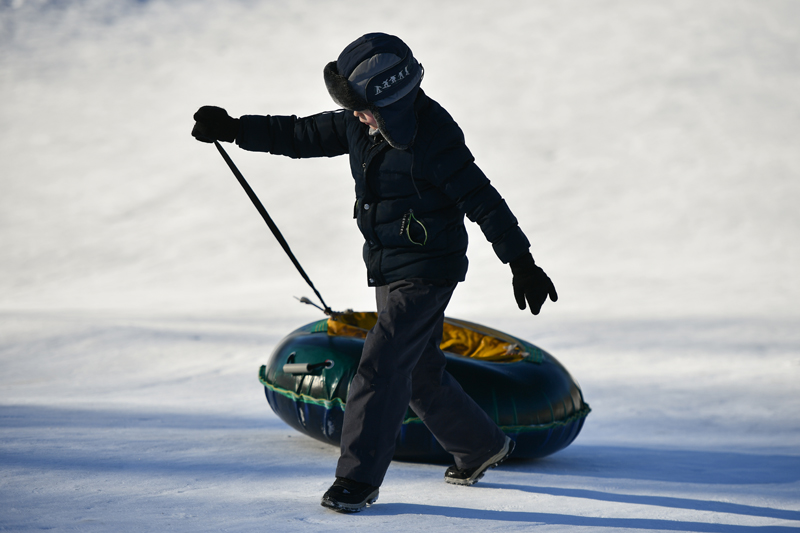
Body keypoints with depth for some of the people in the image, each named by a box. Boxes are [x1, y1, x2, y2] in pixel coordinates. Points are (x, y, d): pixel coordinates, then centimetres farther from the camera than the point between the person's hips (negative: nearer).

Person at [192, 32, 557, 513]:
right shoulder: (360, 124, 1)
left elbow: (482, 199, -21)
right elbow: (303, 136, 11)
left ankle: (359, 478, -6)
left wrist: (522, 263, -21)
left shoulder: (432, 135, -22)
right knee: (418, 371, 18)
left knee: (381, 367, -13)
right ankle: (483, 447, 36)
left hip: (426, 271, -9)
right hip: (389, 269, 9)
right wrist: (235, 129, 3)